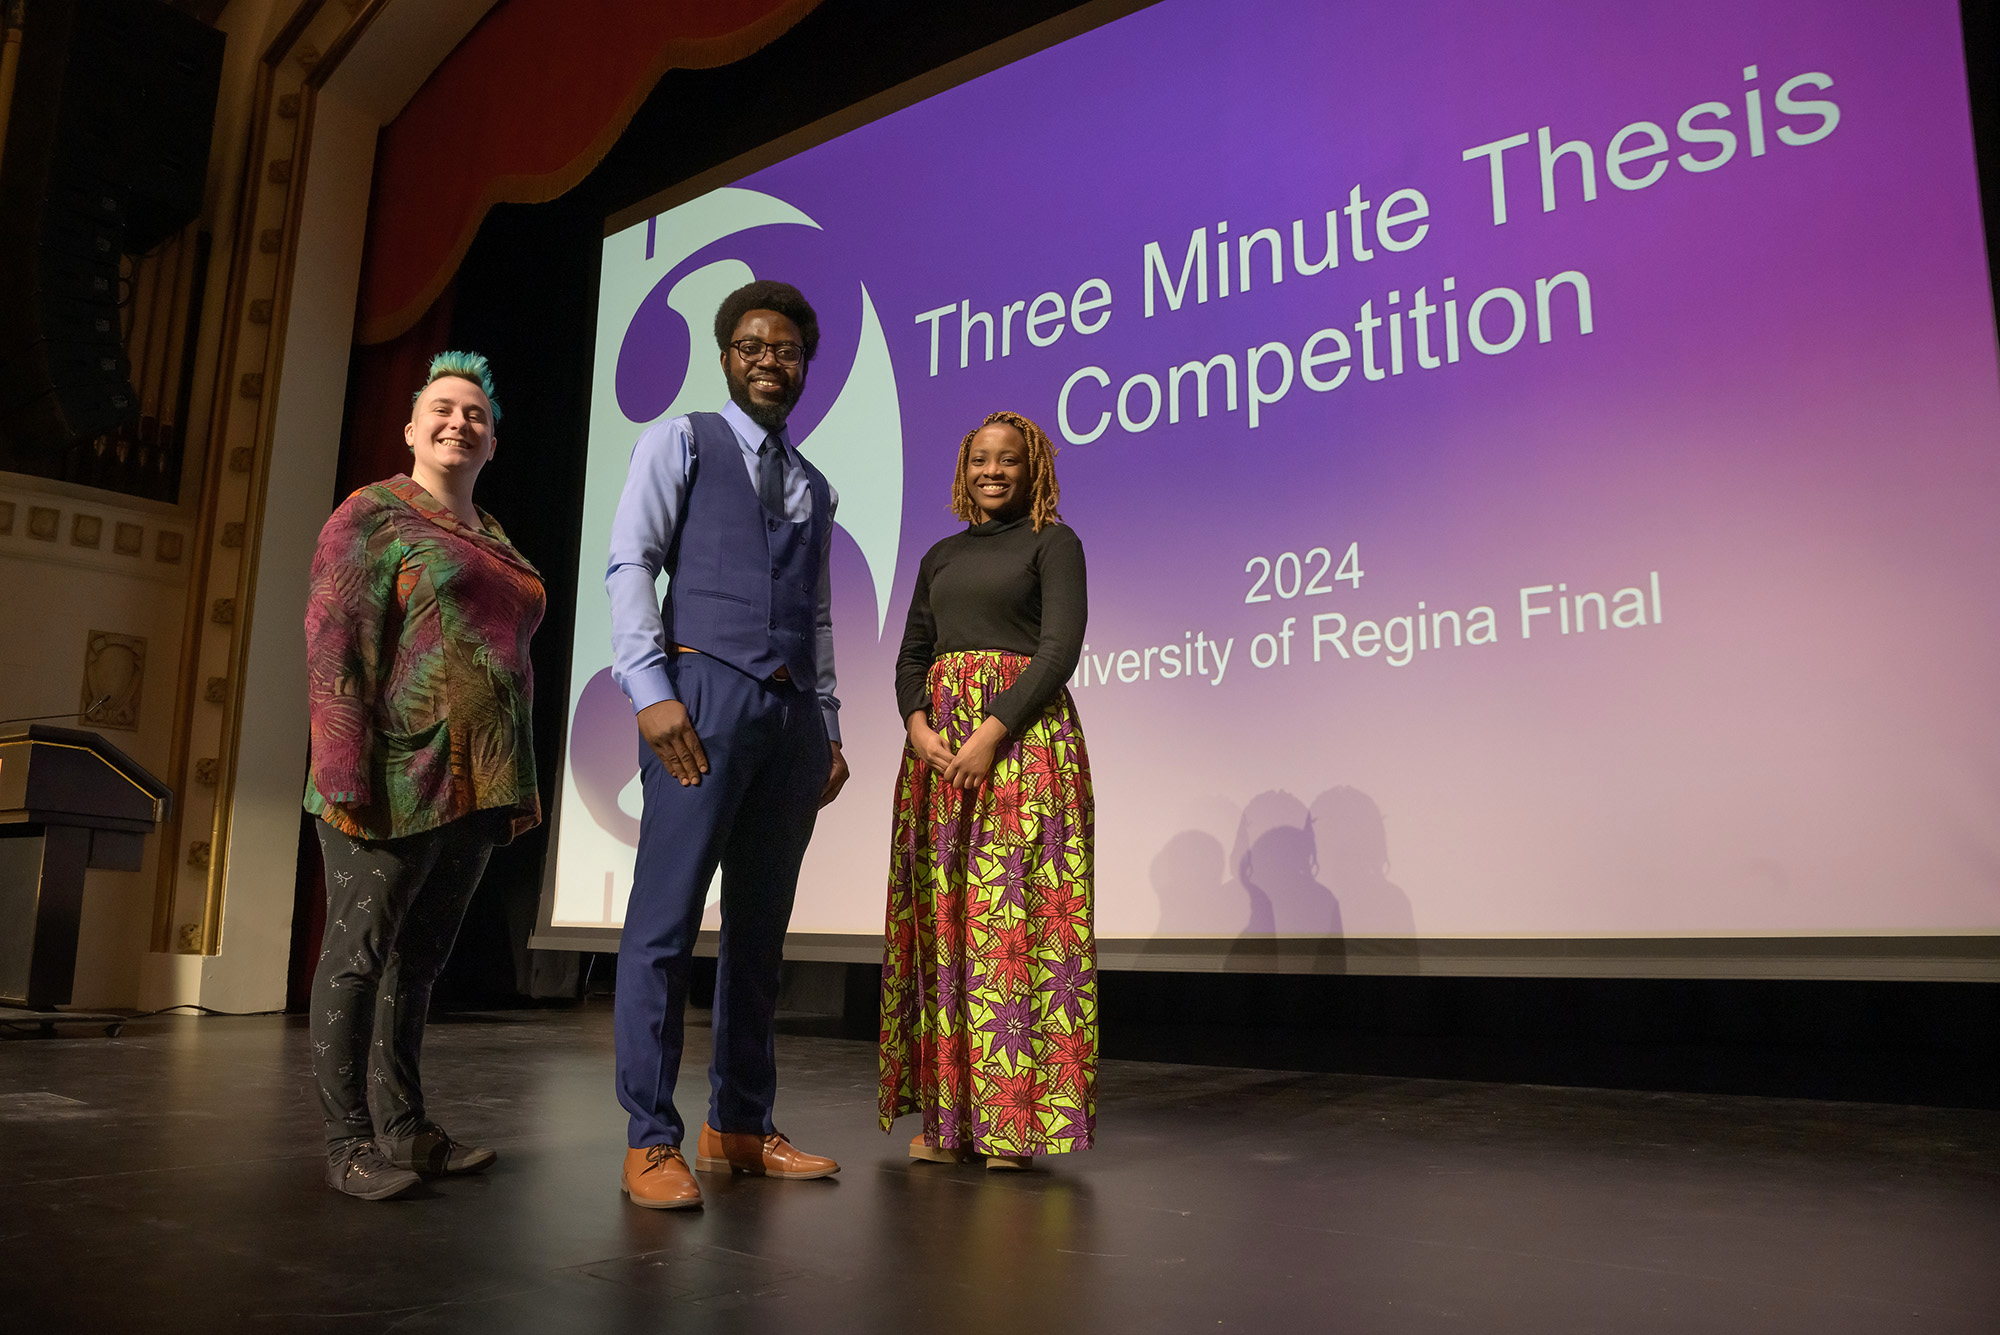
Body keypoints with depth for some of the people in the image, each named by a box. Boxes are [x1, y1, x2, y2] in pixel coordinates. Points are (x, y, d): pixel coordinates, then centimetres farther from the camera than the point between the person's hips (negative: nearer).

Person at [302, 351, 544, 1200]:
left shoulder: (497, 541, 20)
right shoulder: (372, 515, 0)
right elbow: (333, 645, -10)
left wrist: (517, 789, 16)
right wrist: (345, 775, -19)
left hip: (474, 791, 7)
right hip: (397, 781, -7)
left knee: (419, 961, 12)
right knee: (358, 956, -1)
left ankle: (402, 1128, 20)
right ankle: (349, 1143, 6)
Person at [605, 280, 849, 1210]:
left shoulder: (814, 487, 24)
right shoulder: (681, 442, 10)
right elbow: (630, 564, -1)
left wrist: (829, 730, 13)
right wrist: (651, 691, -13)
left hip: (793, 715, 5)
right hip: (706, 695, -5)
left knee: (761, 928, 7)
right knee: (666, 920, -7)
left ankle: (739, 1130, 15)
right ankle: (650, 1144, 0)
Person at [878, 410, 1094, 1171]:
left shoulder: (1053, 543, 6)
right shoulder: (941, 557, 20)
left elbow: (1060, 648, -6)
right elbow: (910, 656, 15)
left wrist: (992, 732, -17)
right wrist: (919, 729, -5)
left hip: (1023, 733, -5)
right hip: (938, 743, 5)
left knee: (1015, 914, -8)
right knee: (939, 918, 2)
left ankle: (1013, 1117, -1)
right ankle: (945, 1113, 9)